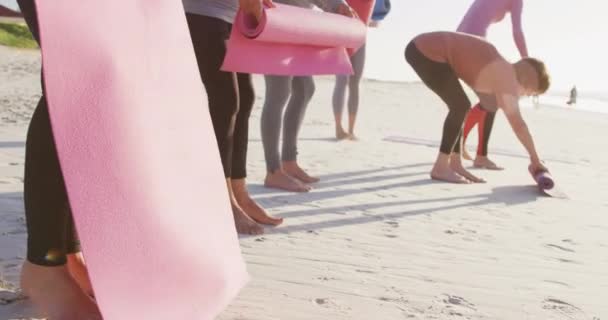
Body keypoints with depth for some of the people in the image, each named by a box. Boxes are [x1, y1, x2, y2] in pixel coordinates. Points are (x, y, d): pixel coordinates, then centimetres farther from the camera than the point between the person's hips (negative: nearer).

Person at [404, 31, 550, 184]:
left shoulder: (501, 70, 16)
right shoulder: (507, 76, -11)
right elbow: (517, 122, -11)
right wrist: (535, 159, -2)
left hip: (425, 49, 10)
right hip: (426, 52, -10)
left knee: (461, 106, 11)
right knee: (460, 106, -8)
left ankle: (455, 164, 12)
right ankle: (440, 167, -5)